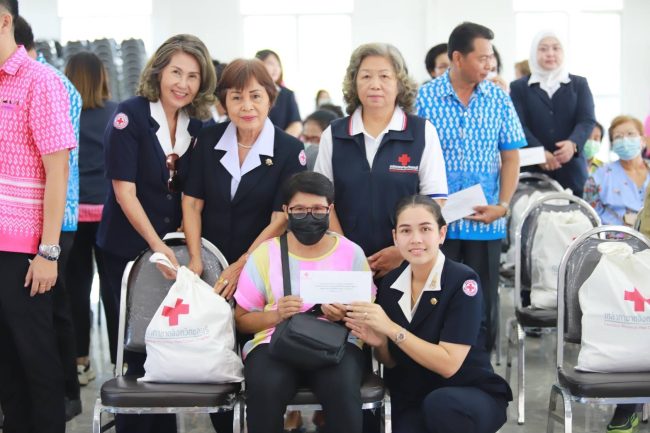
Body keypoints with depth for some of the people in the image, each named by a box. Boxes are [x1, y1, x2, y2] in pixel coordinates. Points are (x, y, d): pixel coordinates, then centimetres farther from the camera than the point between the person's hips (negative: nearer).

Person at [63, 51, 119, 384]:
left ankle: (79, 361, 10)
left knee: (76, 286, 6)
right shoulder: (117, 115, 0)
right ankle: (121, 359, 8)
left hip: (71, 210, 0)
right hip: (110, 210, 1)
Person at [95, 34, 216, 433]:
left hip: (173, 247, 4)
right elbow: (124, 191, -14)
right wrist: (158, 246, -17)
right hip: (129, 247, -4)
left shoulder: (197, 126, 3)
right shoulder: (130, 115, -12)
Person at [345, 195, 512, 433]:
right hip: (412, 403, 4)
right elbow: (391, 362, 7)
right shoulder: (390, 284, 0)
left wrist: (391, 328, -25)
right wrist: (379, 344, -14)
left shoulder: (462, 281, -15)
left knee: (439, 403, -36)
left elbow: (448, 364, -22)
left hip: (472, 397, -4)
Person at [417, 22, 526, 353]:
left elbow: (510, 157, 6)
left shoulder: (499, 99, 4)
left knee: (485, 301, 7)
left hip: (486, 223, 2)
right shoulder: (424, 98, -3)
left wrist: (503, 205, -6)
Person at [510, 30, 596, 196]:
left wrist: (573, 143, -22)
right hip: (533, 169, -1)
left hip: (571, 170, 1)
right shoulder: (519, 87, 9)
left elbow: (587, 120, 0)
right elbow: (518, 125, -4)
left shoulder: (579, 84, 13)